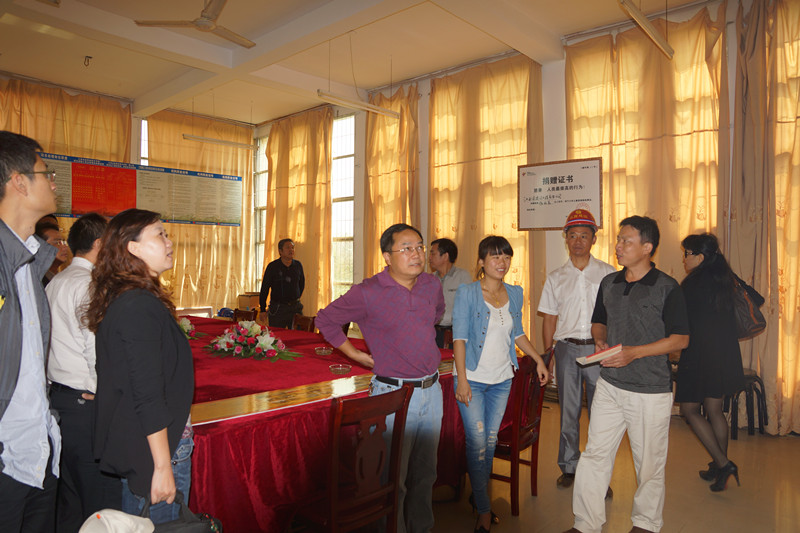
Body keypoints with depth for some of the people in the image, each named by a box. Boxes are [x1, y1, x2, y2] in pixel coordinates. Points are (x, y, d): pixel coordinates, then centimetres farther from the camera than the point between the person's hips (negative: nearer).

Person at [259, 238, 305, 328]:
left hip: (295, 307, 3)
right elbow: (264, 288, 0)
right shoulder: (272, 266, -4)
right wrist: (262, 310, 1)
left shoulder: (298, 265, 5)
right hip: (277, 309, -3)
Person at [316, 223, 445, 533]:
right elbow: (325, 320, -2)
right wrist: (356, 355, -3)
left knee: (425, 473, 20)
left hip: (432, 391, 6)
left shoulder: (432, 285, 3)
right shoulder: (367, 293, -15)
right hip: (393, 394, -6)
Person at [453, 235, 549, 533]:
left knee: (491, 439, 13)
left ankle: (480, 494, 32)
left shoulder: (515, 294, 6)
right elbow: (459, 338, -12)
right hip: (473, 378, -5)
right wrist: (461, 379, -16)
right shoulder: (467, 294, -10)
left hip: (502, 379, 5)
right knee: (477, 441, -3)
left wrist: (539, 360, 11)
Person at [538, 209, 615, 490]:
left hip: (599, 348, -1)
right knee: (568, 410, 7)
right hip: (566, 348, 1)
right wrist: (548, 353, 6)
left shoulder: (608, 273, 6)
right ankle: (569, 467, 21)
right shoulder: (555, 277, 10)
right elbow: (549, 318, 11)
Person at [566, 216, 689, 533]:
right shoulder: (609, 283, 7)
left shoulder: (667, 288, -8)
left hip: (651, 391, -4)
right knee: (594, 455, 5)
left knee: (649, 462, 11)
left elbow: (681, 339, -9)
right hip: (610, 385, 4)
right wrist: (600, 341, -3)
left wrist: (634, 352, -18)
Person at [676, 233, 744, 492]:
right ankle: (720, 467, 25)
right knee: (714, 410, 16)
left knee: (690, 410, 6)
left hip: (699, 356, -8)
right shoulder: (726, 279, 6)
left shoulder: (693, 283, -15)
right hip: (726, 354, 8)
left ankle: (722, 463, 1)